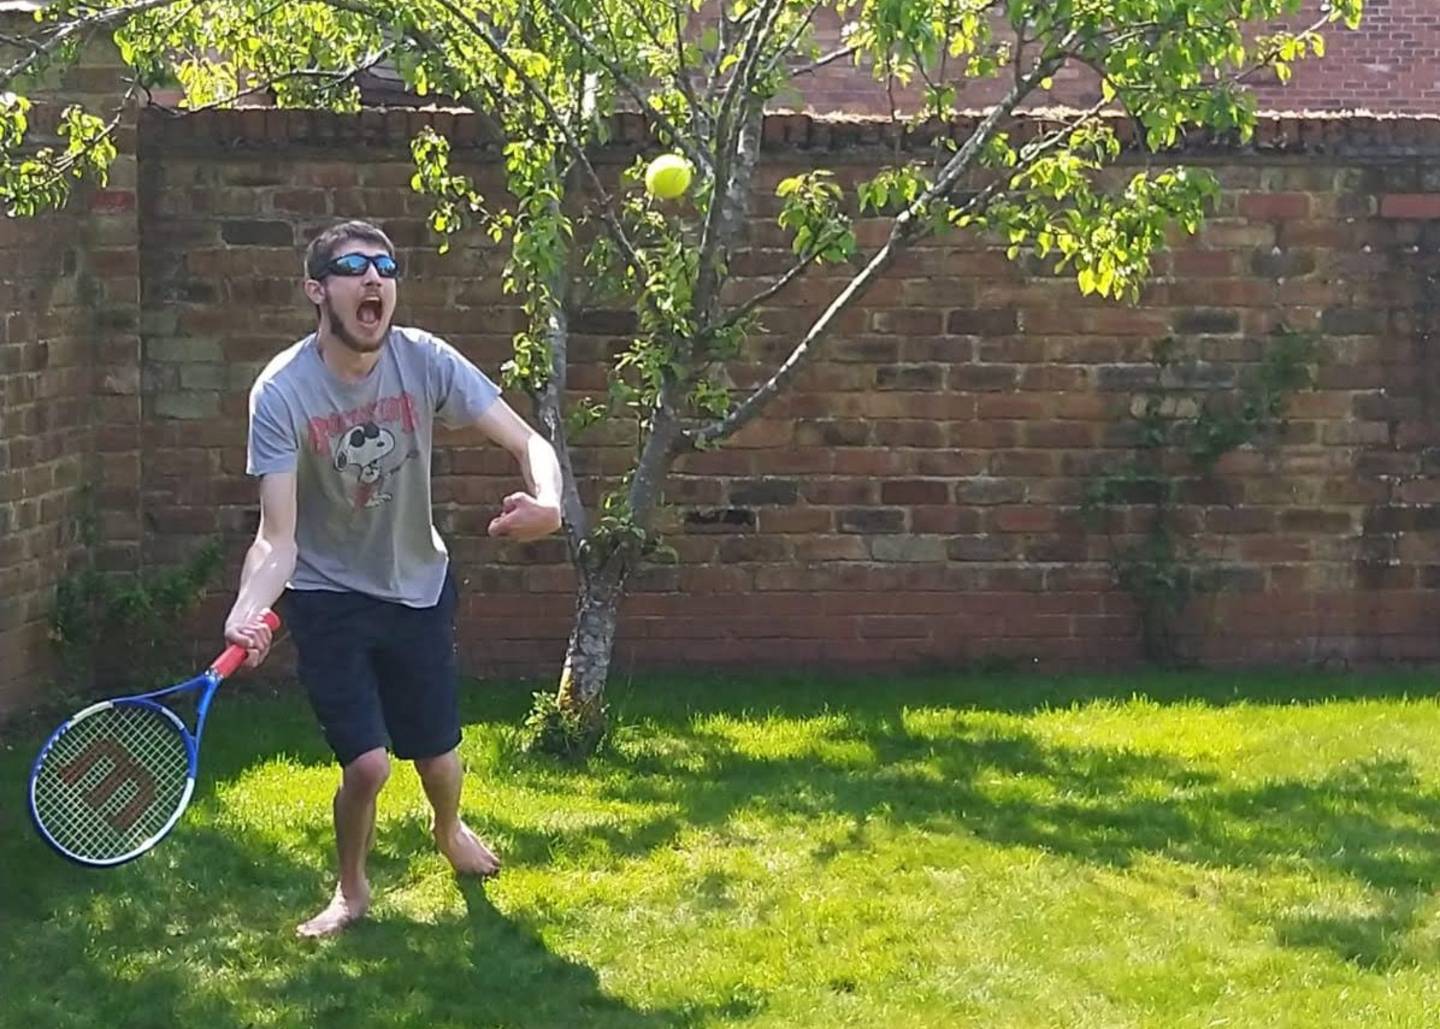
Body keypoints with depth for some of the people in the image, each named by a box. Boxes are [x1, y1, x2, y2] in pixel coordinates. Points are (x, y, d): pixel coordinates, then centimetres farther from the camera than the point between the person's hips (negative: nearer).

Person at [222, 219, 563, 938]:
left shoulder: (424, 361, -17)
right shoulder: (281, 392, -24)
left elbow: (528, 442, -18)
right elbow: (278, 537, -26)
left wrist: (546, 502, -41)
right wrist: (249, 609, -46)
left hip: (418, 585, 3)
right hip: (328, 596, -3)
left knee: (437, 755, 13)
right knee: (367, 764, -11)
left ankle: (449, 830, 51)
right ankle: (351, 890, 21)